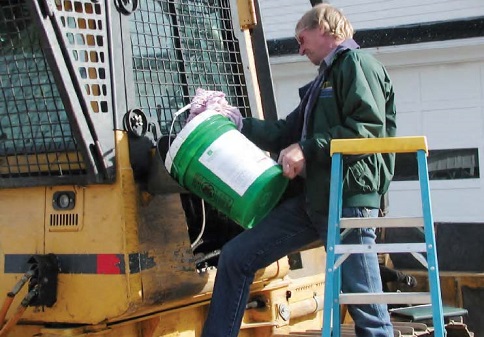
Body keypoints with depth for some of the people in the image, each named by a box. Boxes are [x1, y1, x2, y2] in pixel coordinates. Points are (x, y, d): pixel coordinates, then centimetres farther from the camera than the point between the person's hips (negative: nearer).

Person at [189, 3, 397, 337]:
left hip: (349, 198, -10)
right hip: (312, 198, 10)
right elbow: (287, 133, 28)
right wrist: (238, 123, 25)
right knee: (235, 257, 8)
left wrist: (308, 150, -15)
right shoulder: (325, 79, 26)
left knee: (366, 309, -8)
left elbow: (369, 128, -17)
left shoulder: (357, 63, -3)